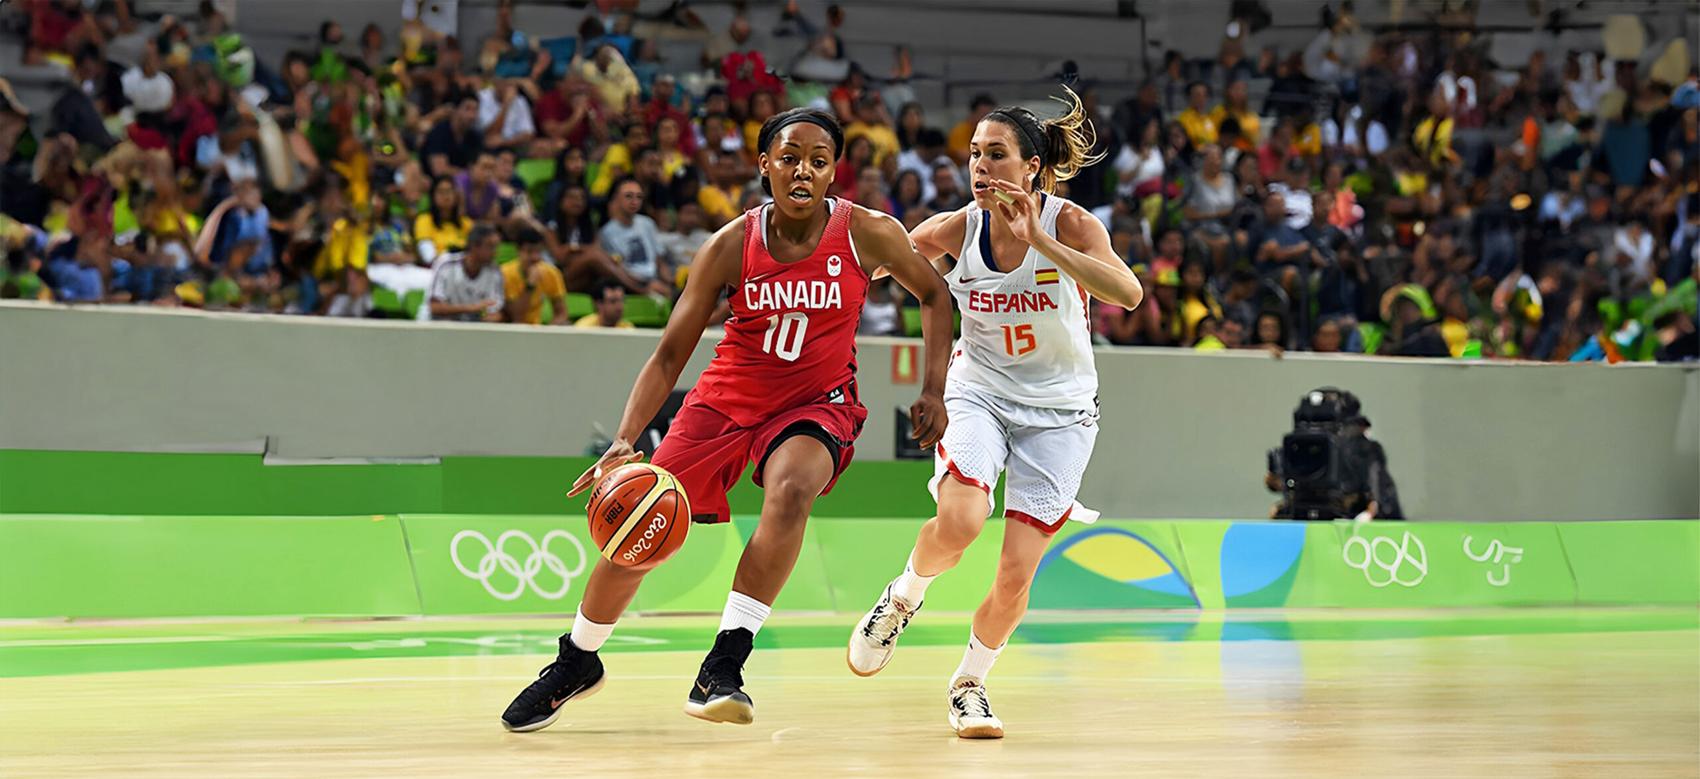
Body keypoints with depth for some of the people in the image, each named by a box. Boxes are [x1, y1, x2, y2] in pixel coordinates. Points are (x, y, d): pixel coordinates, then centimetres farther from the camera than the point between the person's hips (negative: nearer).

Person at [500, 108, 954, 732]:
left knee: (791, 489, -35)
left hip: (817, 401, -1)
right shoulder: (730, 247, -15)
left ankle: (723, 668, -31)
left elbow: (933, 293, 4)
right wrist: (625, 441, -23)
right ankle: (576, 662, 28)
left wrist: (934, 390, -5)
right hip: (728, 396, 2)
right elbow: (670, 355, -10)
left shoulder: (866, 234, -15)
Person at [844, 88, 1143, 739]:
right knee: (959, 523, -28)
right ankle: (903, 596, 4)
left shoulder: (1069, 223, -18)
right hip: (978, 394, 1)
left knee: (1015, 578, -6)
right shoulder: (957, 229, -11)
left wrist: (1037, 240, -43)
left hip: (1058, 410, -1)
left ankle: (969, 684, 21)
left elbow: (1127, 294, -36)